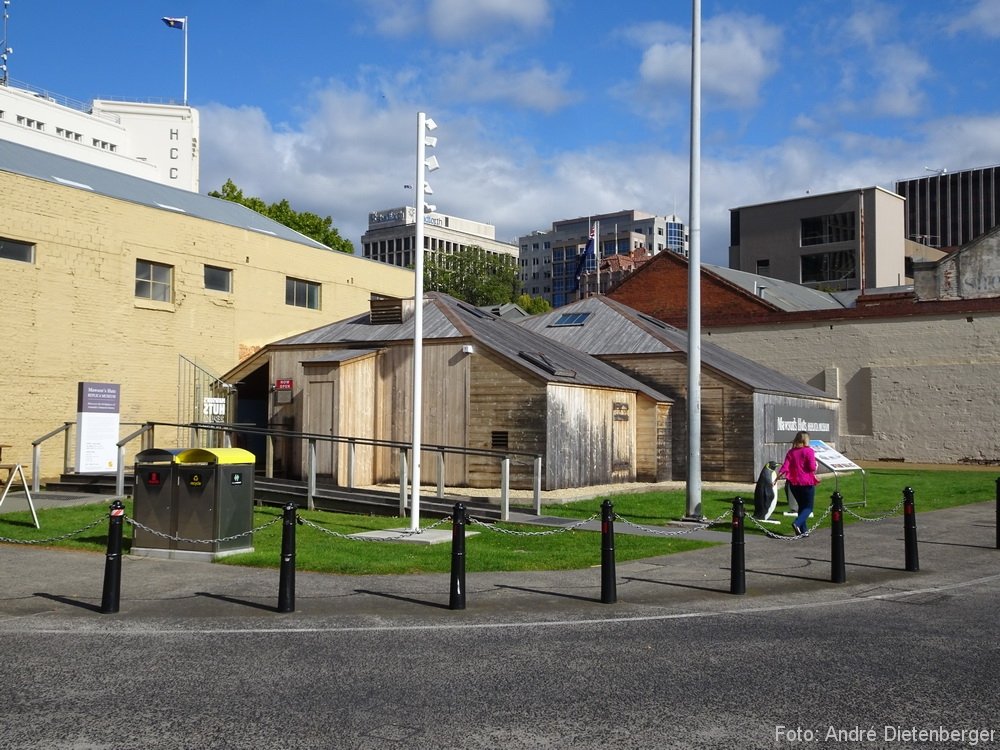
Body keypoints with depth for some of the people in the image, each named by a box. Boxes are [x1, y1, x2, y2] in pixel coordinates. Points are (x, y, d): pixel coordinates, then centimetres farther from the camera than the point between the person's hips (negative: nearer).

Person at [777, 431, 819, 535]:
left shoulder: (791, 452, 3)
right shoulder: (809, 451, -10)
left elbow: (785, 467, -3)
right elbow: (812, 467, -16)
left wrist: (777, 477, 4)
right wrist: (816, 466, 5)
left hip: (794, 483, 5)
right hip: (807, 483, -5)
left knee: (801, 505, 18)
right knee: (809, 507, 3)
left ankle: (803, 529, 18)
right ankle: (797, 523, -21)